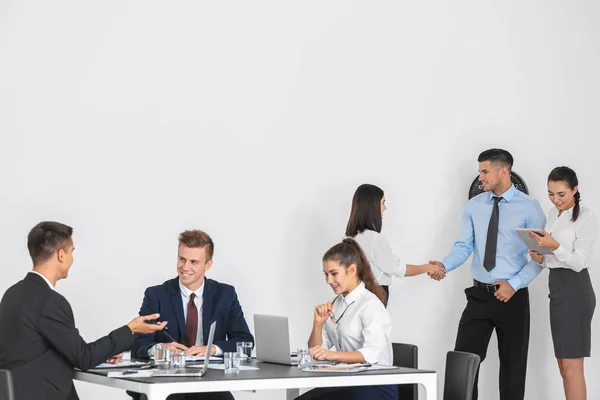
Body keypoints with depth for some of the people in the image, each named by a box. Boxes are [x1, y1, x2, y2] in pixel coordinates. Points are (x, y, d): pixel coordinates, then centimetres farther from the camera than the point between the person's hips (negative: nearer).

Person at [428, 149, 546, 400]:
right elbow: (463, 246, 2)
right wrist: (444, 265, -18)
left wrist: (514, 284, -17)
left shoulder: (529, 208, -6)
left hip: (513, 296, -3)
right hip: (479, 295, 3)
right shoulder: (474, 206, 6)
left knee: (512, 365, 9)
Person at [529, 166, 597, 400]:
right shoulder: (553, 214, 13)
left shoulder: (586, 217, -11)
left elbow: (578, 262, -16)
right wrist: (542, 259, 0)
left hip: (575, 289, -9)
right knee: (563, 365, 10)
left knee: (571, 365, -9)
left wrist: (555, 246, -30)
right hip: (556, 287, 9)